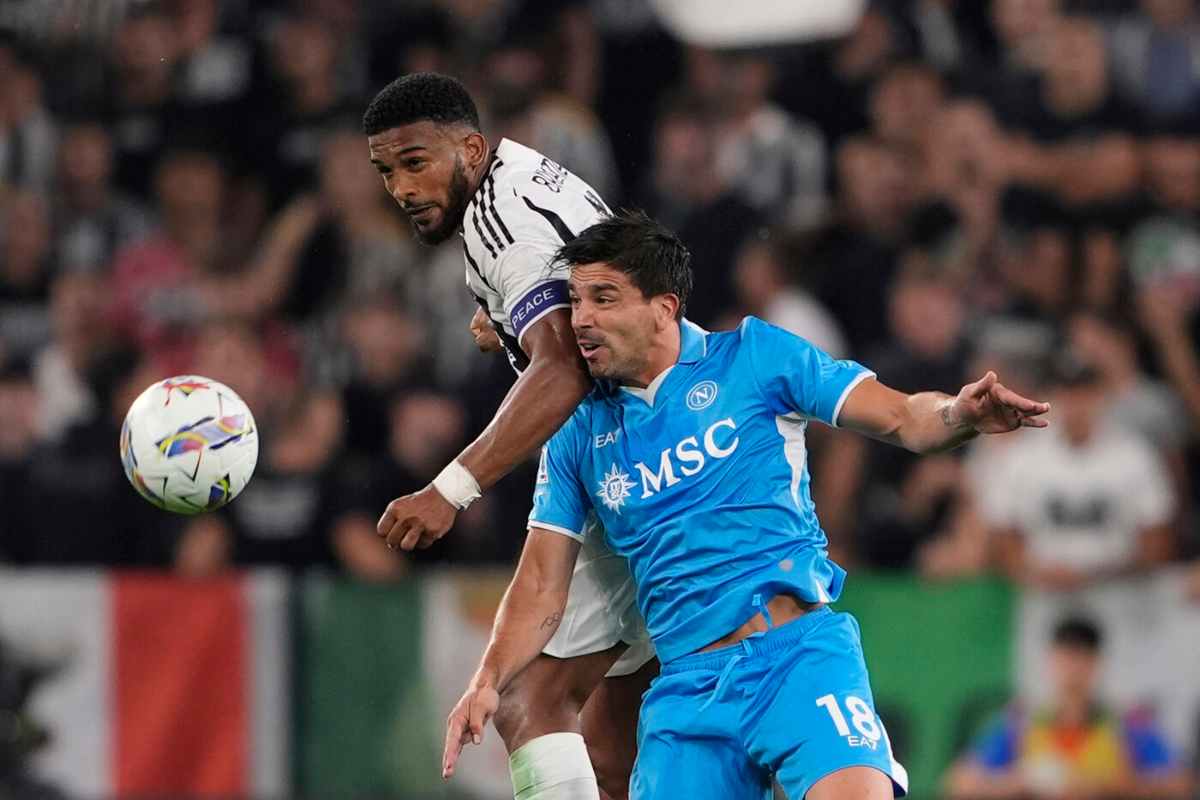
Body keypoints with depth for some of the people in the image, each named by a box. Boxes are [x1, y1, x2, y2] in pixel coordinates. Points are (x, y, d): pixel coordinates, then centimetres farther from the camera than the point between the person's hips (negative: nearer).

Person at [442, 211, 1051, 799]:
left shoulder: (754, 357, 6)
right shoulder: (578, 437, 15)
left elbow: (903, 419, 4)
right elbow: (542, 583, 13)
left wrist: (961, 414, -19)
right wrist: (489, 682, -3)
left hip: (799, 651, -4)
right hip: (687, 686, 4)